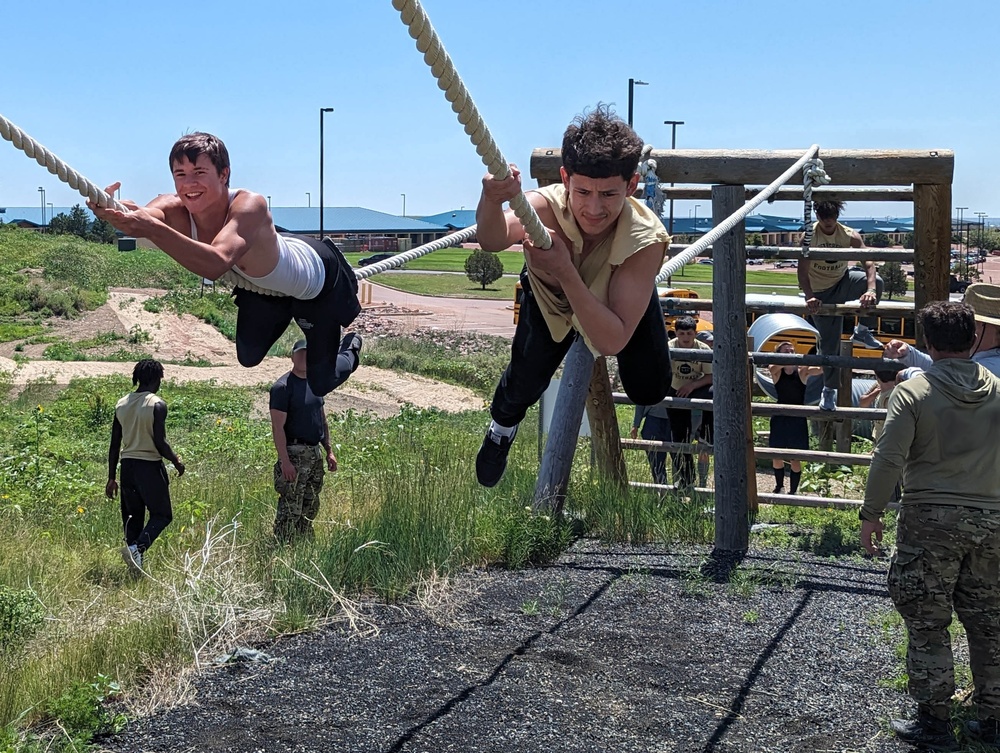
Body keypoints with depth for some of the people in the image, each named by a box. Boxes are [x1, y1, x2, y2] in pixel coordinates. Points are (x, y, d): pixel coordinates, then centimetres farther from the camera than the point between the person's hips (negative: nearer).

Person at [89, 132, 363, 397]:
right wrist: (112, 213, -73)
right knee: (248, 357, 23)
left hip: (317, 275, -5)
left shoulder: (250, 206, -45)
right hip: (261, 284, 6)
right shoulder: (174, 209, -29)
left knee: (321, 381, 5)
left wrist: (153, 229, -72)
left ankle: (348, 349, 39)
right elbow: (138, 220, -51)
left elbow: (217, 263, -62)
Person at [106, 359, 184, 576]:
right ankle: (137, 547, -17)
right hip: (150, 466, -6)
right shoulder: (157, 405, -11)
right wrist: (176, 461, 1)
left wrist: (112, 477, 13)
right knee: (161, 514, 5)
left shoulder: (121, 404, 6)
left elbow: (114, 445, 8)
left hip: (127, 466, 6)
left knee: (132, 516, 13)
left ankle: (136, 564, 13)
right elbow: (159, 442, -16)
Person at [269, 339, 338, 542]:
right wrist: (285, 462, -22)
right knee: (290, 511, -9)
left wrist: (329, 451, 15)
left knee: (310, 509, 14)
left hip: (315, 453, 8)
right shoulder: (283, 387, -13)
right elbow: (278, 427, -17)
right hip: (294, 454, -8)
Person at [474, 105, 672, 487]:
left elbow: (612, 341, -46)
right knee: (526, 380, -9)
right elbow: (493, 240, -65)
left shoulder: (646, 238, -43)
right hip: (550, 296, 0)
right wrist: (492, 202, -87)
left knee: (649, 391, -4)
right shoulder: (547, 206, -42)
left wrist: (566, 271, -58)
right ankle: (501, 428, 28)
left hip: (621, 300, 0)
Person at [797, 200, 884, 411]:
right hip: (821, 293, -1)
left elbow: (868, 262, -24)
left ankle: (863, 331, -13)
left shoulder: (850, 236, -13)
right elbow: (802, 271, -22)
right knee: (829, 342, 0)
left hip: (843, 283, 2)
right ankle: (829, 389, 17)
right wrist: (809, 297, -38)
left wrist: (871, 290, -42)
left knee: (876, 281, -30)